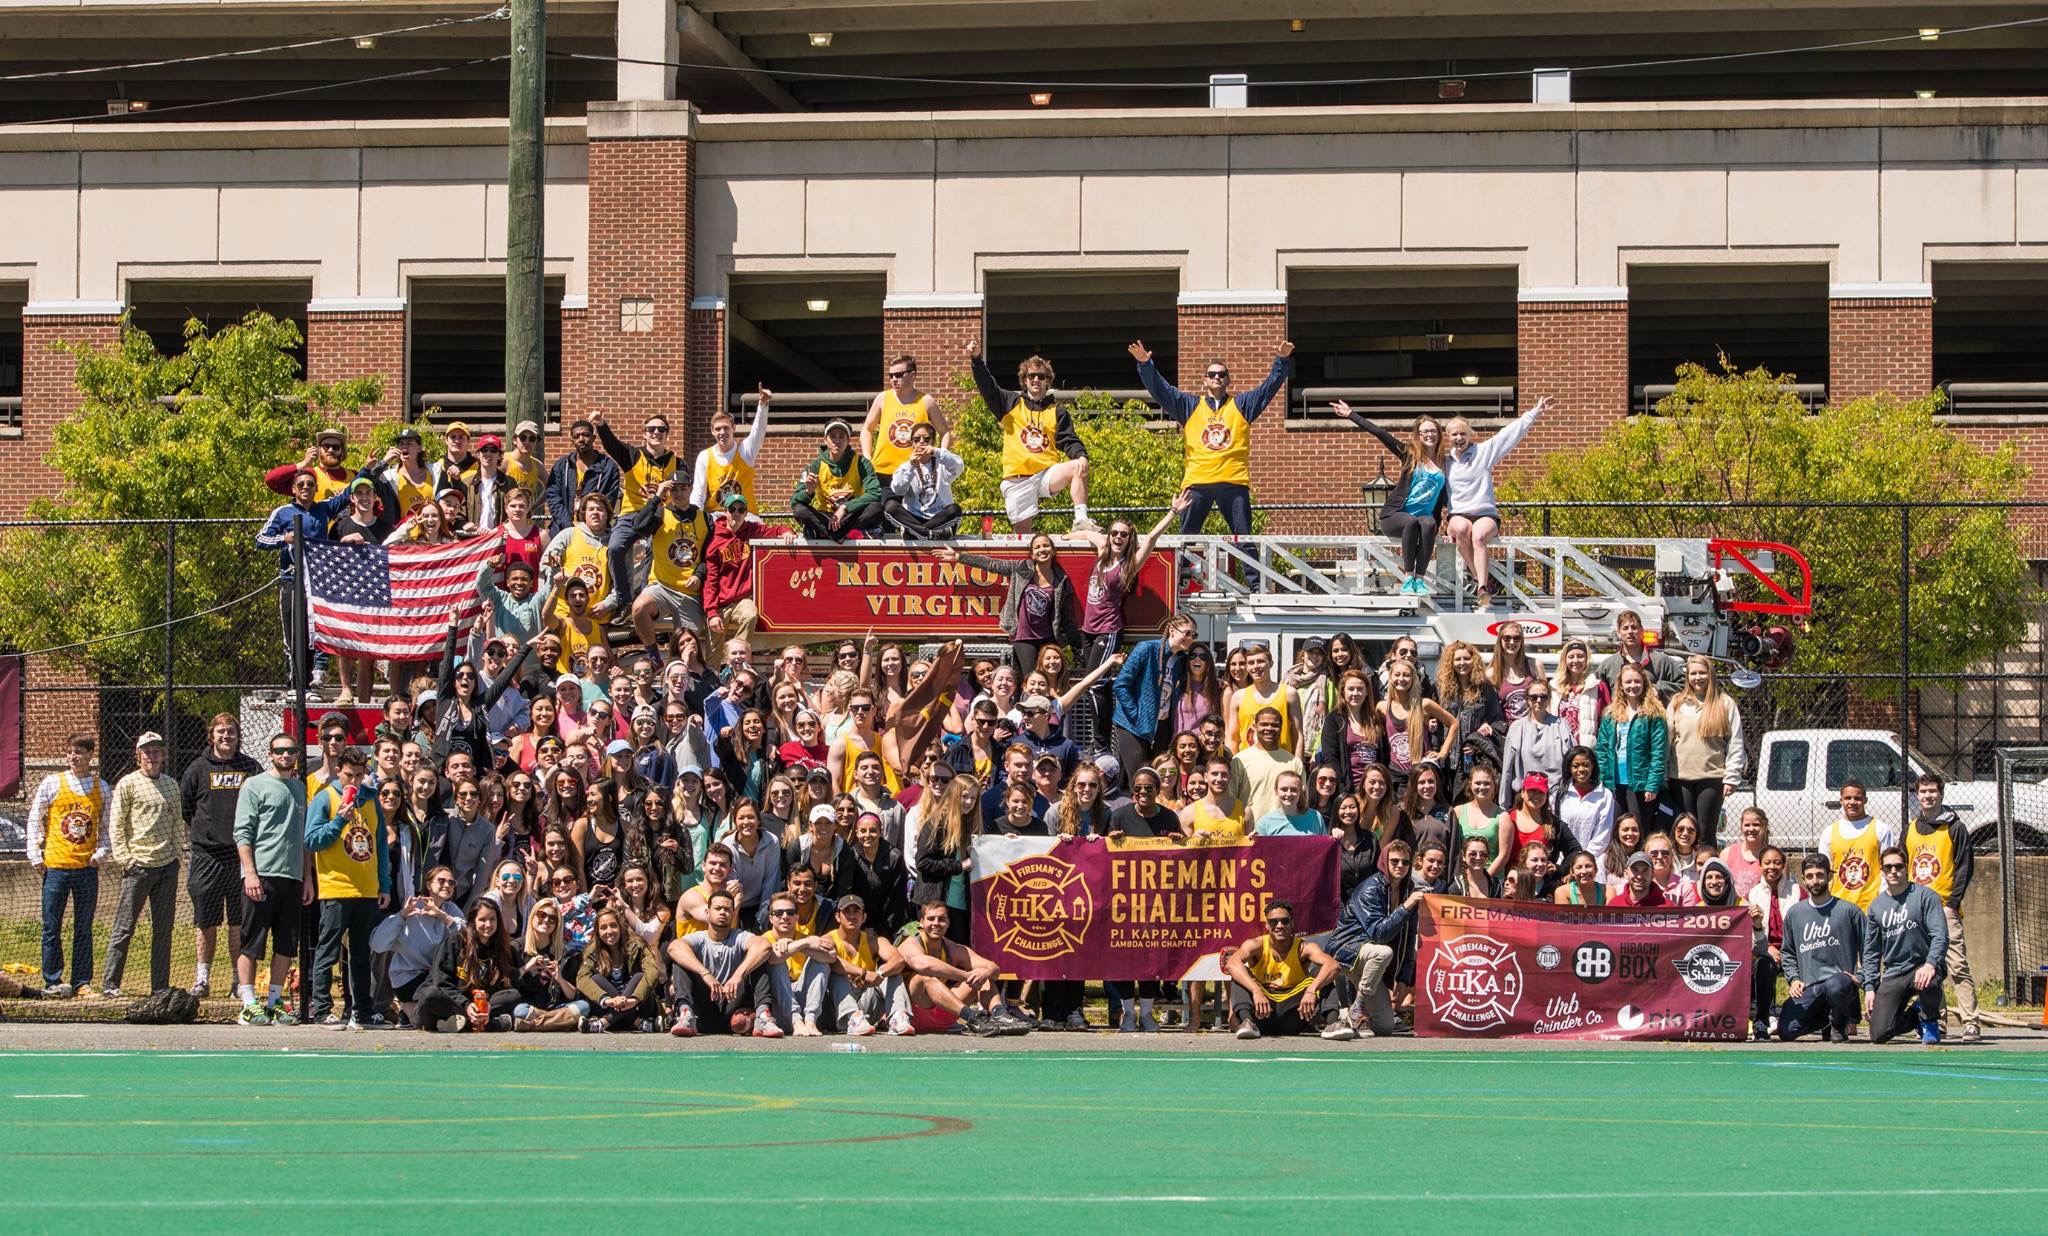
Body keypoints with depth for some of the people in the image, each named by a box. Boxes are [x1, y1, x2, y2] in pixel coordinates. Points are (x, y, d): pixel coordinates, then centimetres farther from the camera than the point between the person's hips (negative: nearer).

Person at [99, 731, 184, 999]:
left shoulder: (171, 785, 14)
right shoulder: (128, 784, -2)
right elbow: (115, 824, -4)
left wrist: (177, 851, 10)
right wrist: (124, 858, -11)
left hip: (167, 866, 5)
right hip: (138, 865, -5)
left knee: (163, 929, 7)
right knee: (124, 928, -5)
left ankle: (160, 986, 12)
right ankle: (110, 984, -2)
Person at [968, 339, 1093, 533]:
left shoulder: (1058, 411, 12)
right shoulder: (1011, 403, 12)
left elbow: (1068, 441, 3)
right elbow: (987, 386, 3)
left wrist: (1081, 455, -18)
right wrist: (977, 359, -11)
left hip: (1047, 474, 0)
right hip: (1017, 481, 0)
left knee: (1079, 468, -28)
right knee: (1022, 532, -4)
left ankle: (1081, 520, -30)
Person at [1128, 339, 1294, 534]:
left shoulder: (1242, 405, 16)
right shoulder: (1189, 406, 17)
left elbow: (1270, 386, 9)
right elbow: (1160, 389, 10)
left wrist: (1283, 360, -5)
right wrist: (1145, 365, -4)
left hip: (1233, 481, 0)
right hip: (1197, 481, 0)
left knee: (1243, 537, 0)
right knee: (1187, 536, -2)